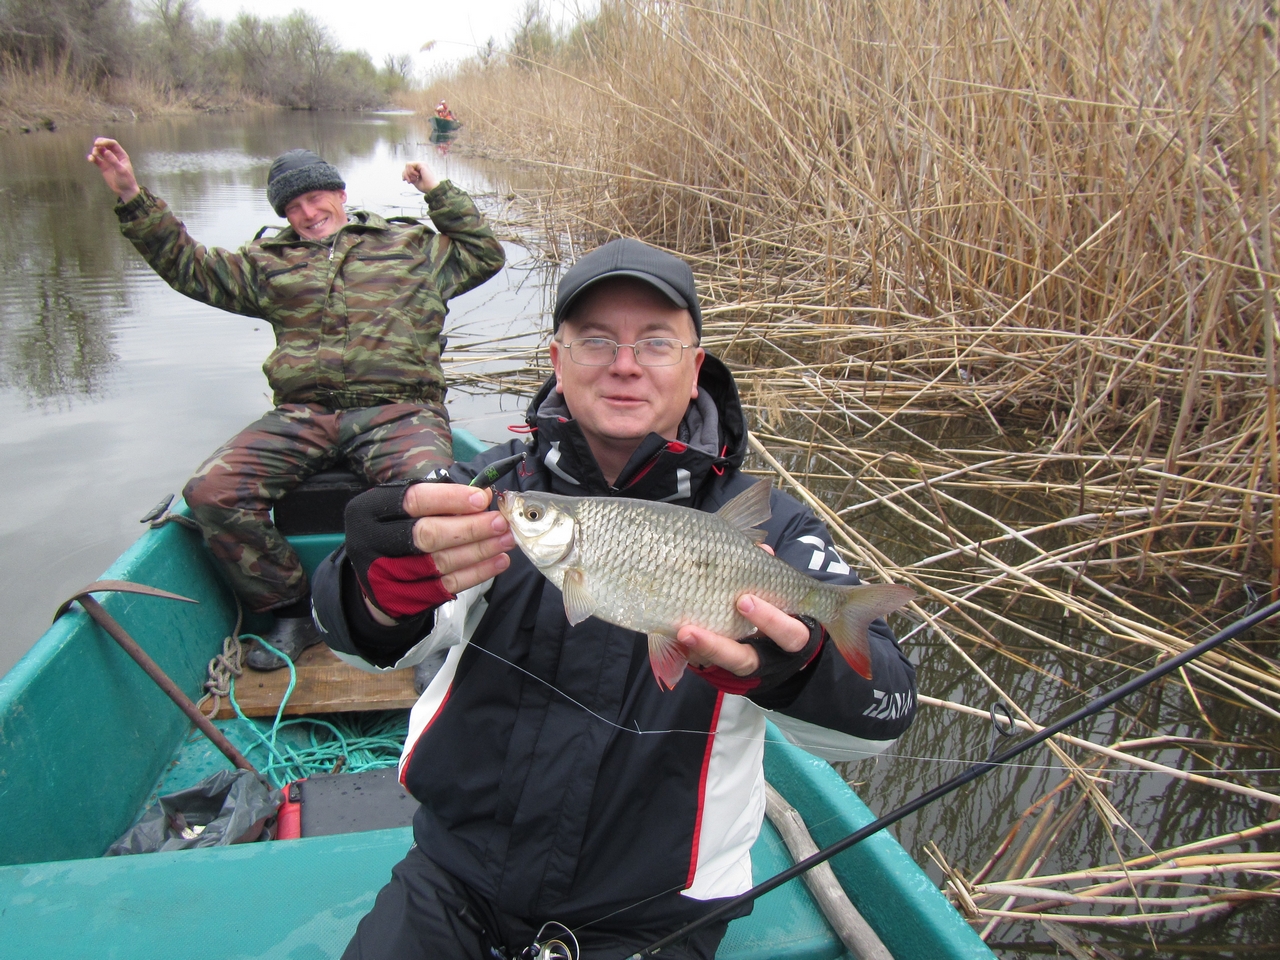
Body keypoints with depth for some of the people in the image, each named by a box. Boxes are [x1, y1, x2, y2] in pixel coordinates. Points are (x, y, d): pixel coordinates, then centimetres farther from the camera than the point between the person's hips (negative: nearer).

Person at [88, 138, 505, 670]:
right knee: (212, 491, -20)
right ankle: (292, 615, -4)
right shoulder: (270, 261, 26)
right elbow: (189, 266, 22)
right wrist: (133, 198, 13)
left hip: (399, 409, -3)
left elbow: (486, 256, 21)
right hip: (301, 414, 3)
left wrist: (440, 194, 17)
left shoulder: (414, 246, 22)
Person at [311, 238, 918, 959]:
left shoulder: (765, 525, -9)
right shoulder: (496, 486, -5)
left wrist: (793, 667, -43)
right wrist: (383, 599, -45)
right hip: (456, 878, 2)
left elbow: (890, 702, -20)